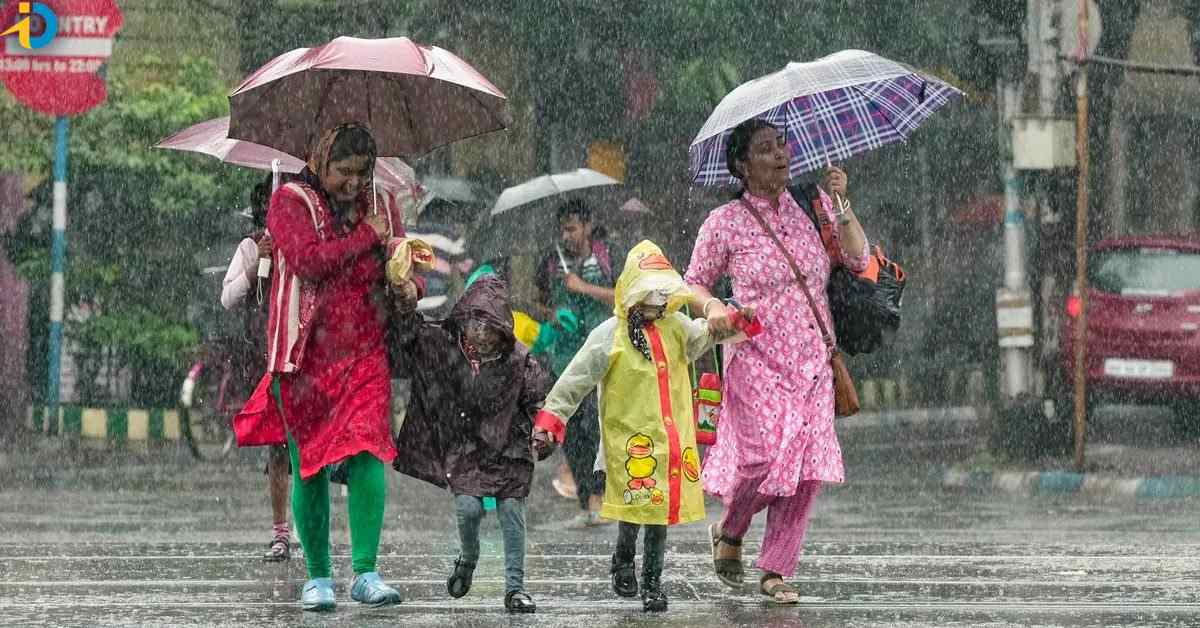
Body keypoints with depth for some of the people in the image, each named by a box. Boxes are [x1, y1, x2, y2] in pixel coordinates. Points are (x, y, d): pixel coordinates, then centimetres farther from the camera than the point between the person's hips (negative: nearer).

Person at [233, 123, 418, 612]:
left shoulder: (379, 206, 12)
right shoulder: (291, 202, -2)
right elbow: (309, 260, -17)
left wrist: (410, 285, -7)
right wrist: (367, 236, -9)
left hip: (365, 356, 2)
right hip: (306, 357, -2)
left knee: (367, 455, -13)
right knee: (309, 467, 2)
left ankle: (365, 574, -13)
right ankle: (318, 577, 12)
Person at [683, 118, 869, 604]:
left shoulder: (811, 204, 8)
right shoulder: (724, 223, -1)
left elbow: (858, 259, 4)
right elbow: (693, 284, 6)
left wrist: (840, 203, -6)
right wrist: (712, 307, -15)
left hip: (811, 360, 4)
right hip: (756, 358, -4)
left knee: (808, 467, -4)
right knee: (769, 451, -19)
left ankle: (776, 570, 6)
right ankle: (729, 531, 11)